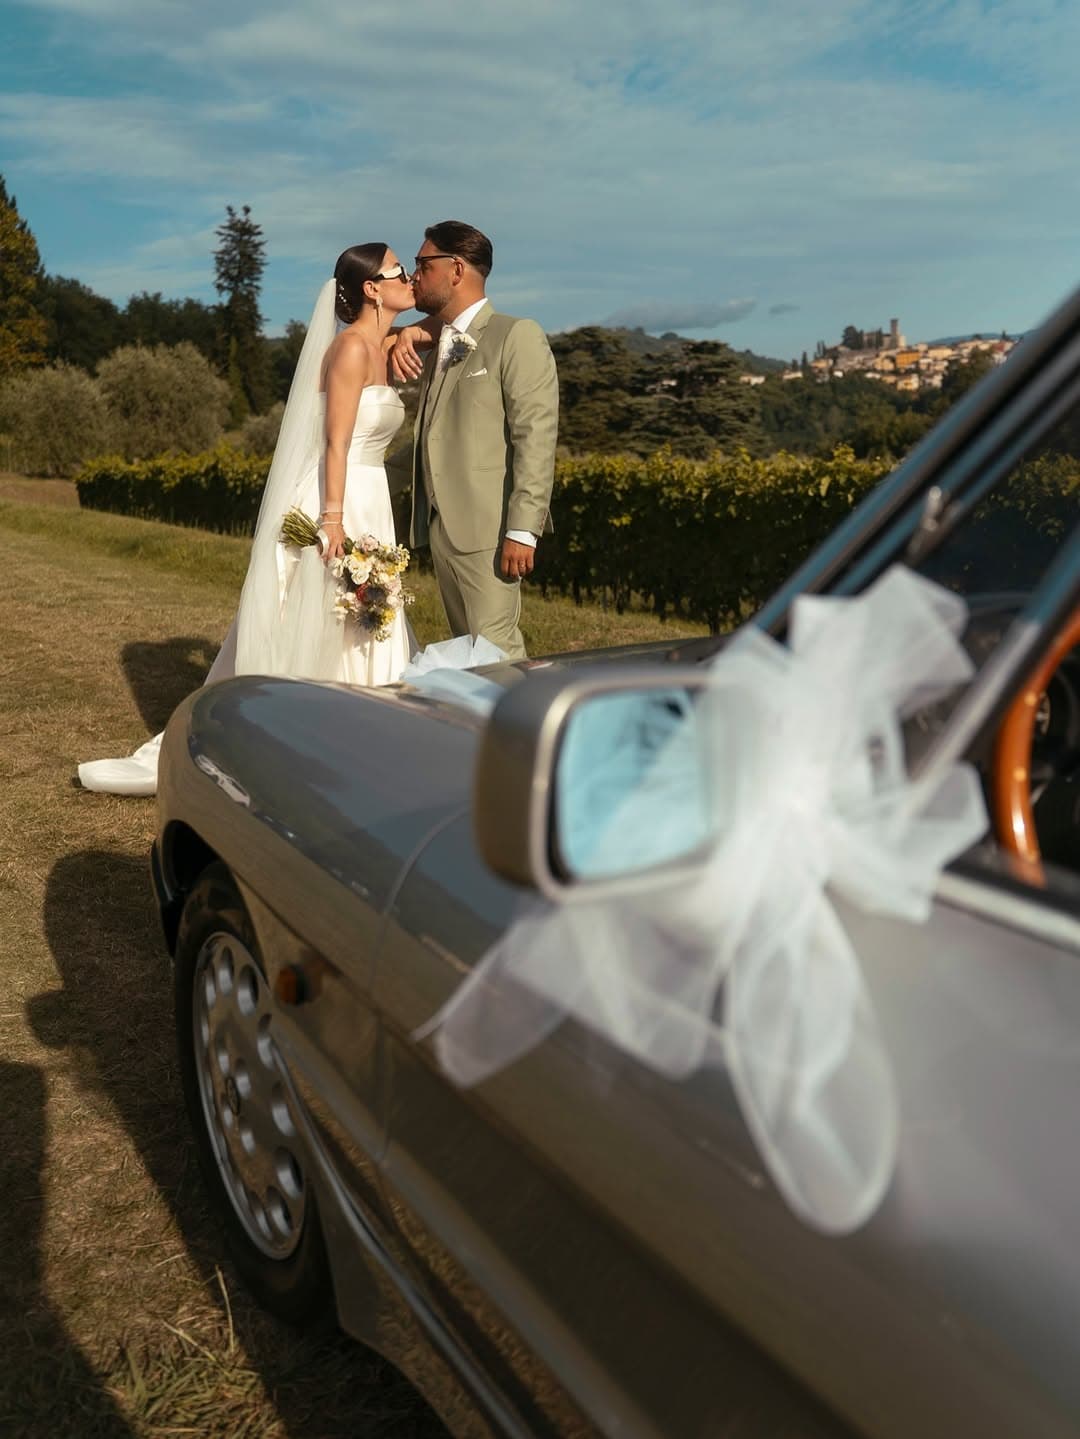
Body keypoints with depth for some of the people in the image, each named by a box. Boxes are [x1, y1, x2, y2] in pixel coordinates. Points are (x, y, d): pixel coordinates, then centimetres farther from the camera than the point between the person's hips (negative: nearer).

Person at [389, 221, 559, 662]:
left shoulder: (517, 336, -6)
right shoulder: (434, 350, 20)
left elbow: (536, 436, -14)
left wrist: (523, 530, -20)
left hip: (487, 526, -8)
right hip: (439, 524, 8)